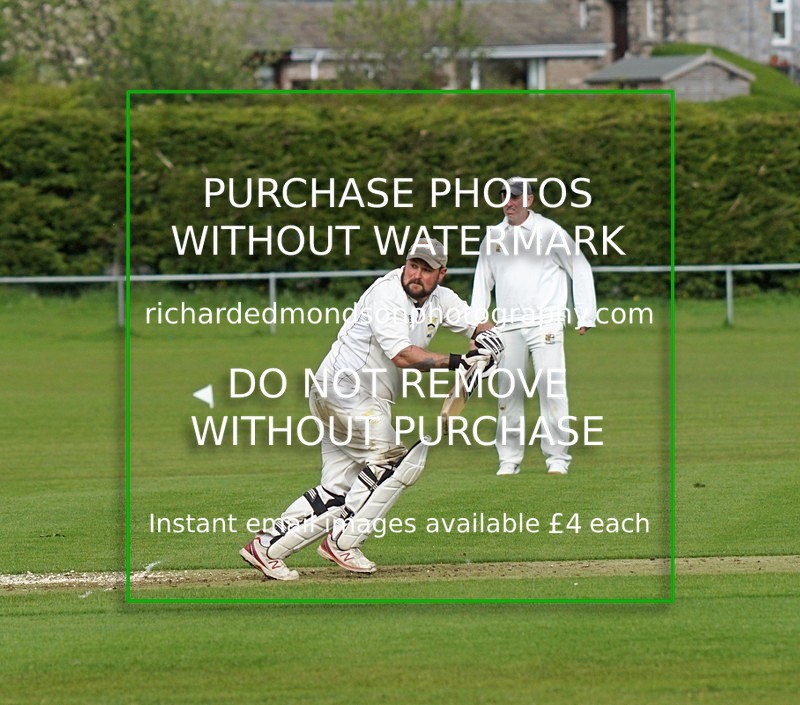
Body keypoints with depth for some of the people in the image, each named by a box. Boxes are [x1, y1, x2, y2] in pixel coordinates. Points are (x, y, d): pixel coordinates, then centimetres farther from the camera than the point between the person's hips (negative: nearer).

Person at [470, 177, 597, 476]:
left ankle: (557, 457, -6)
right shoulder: (493, 237, 14)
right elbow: (482, 282, 22)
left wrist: (586, 317, -1)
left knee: (551, 389, -10)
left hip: (545, 324, -4)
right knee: (508, 392, 2)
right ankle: (509, 459, 8)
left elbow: (581, 270, 5)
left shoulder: (550, 231, 3)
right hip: (507, 325, 4)